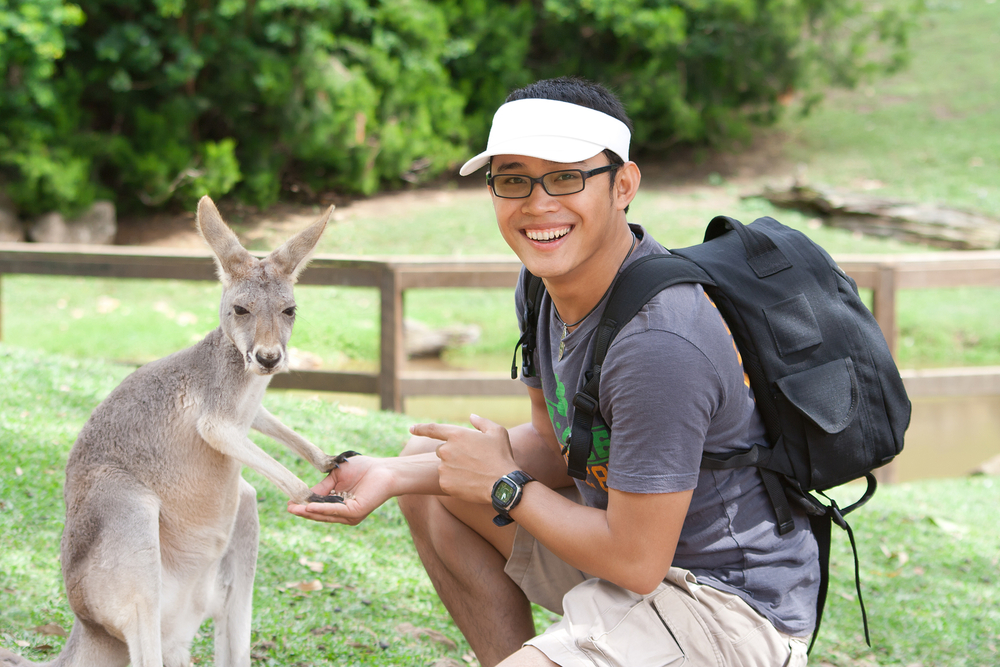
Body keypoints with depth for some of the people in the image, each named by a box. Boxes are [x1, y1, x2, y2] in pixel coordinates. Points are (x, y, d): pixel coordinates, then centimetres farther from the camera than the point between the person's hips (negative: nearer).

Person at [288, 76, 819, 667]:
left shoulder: (661, 341, -30)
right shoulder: (546, 283, -2)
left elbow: (636, 562, -24)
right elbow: (558, 444, 11)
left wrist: (505, 486, -10)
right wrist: (395, 477, -1)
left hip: (731, 609, -9)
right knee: (427, 464, 15)